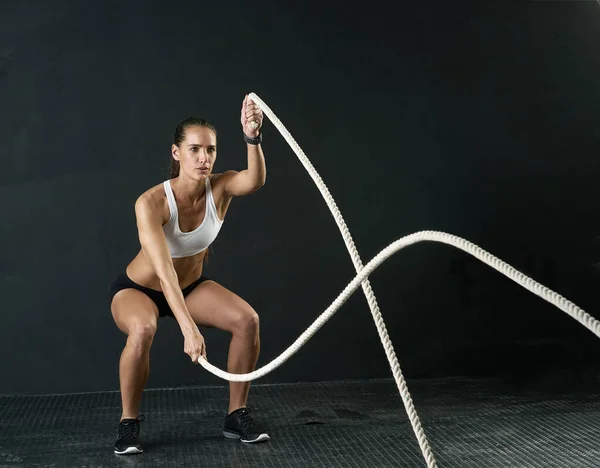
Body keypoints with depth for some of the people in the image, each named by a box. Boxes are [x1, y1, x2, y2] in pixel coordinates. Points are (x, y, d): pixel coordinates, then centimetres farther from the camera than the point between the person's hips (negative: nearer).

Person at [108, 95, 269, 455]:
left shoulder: (220, 188, -20)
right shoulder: (151, 202, -33)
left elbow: (256, 180, -44)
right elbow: (164, 273, -43)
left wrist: (253, 138, -62)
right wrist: (189, 328, -53)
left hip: (192, 285, 4)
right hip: (138, 288, -4)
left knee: (248, 320, -20)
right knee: (143, 330, -38)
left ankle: (237, 415, -1)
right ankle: (129, 422, -13)